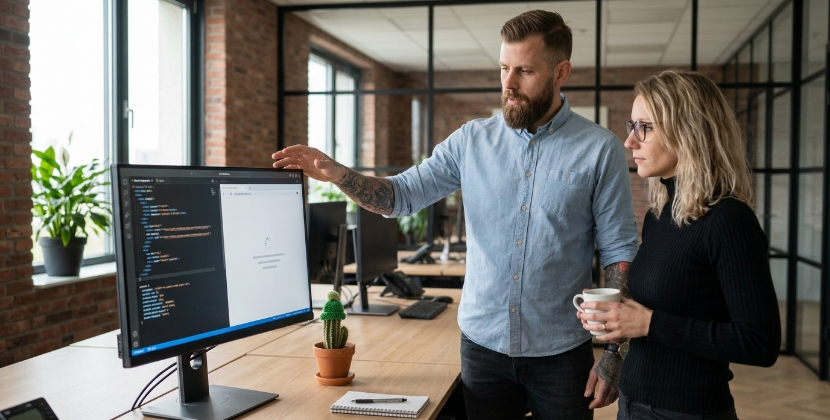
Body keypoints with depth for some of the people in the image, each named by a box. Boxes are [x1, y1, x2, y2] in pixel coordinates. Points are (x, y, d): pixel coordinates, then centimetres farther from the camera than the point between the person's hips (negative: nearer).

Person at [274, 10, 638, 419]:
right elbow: (402, 195, -1)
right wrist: (334, 172, -17)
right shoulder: (472, 139, 0)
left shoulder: (600, 150, -7)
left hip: (560, 353, -2)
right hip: (482, 343, 2)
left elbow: (620, 254, -5)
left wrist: (614, 354, -8)